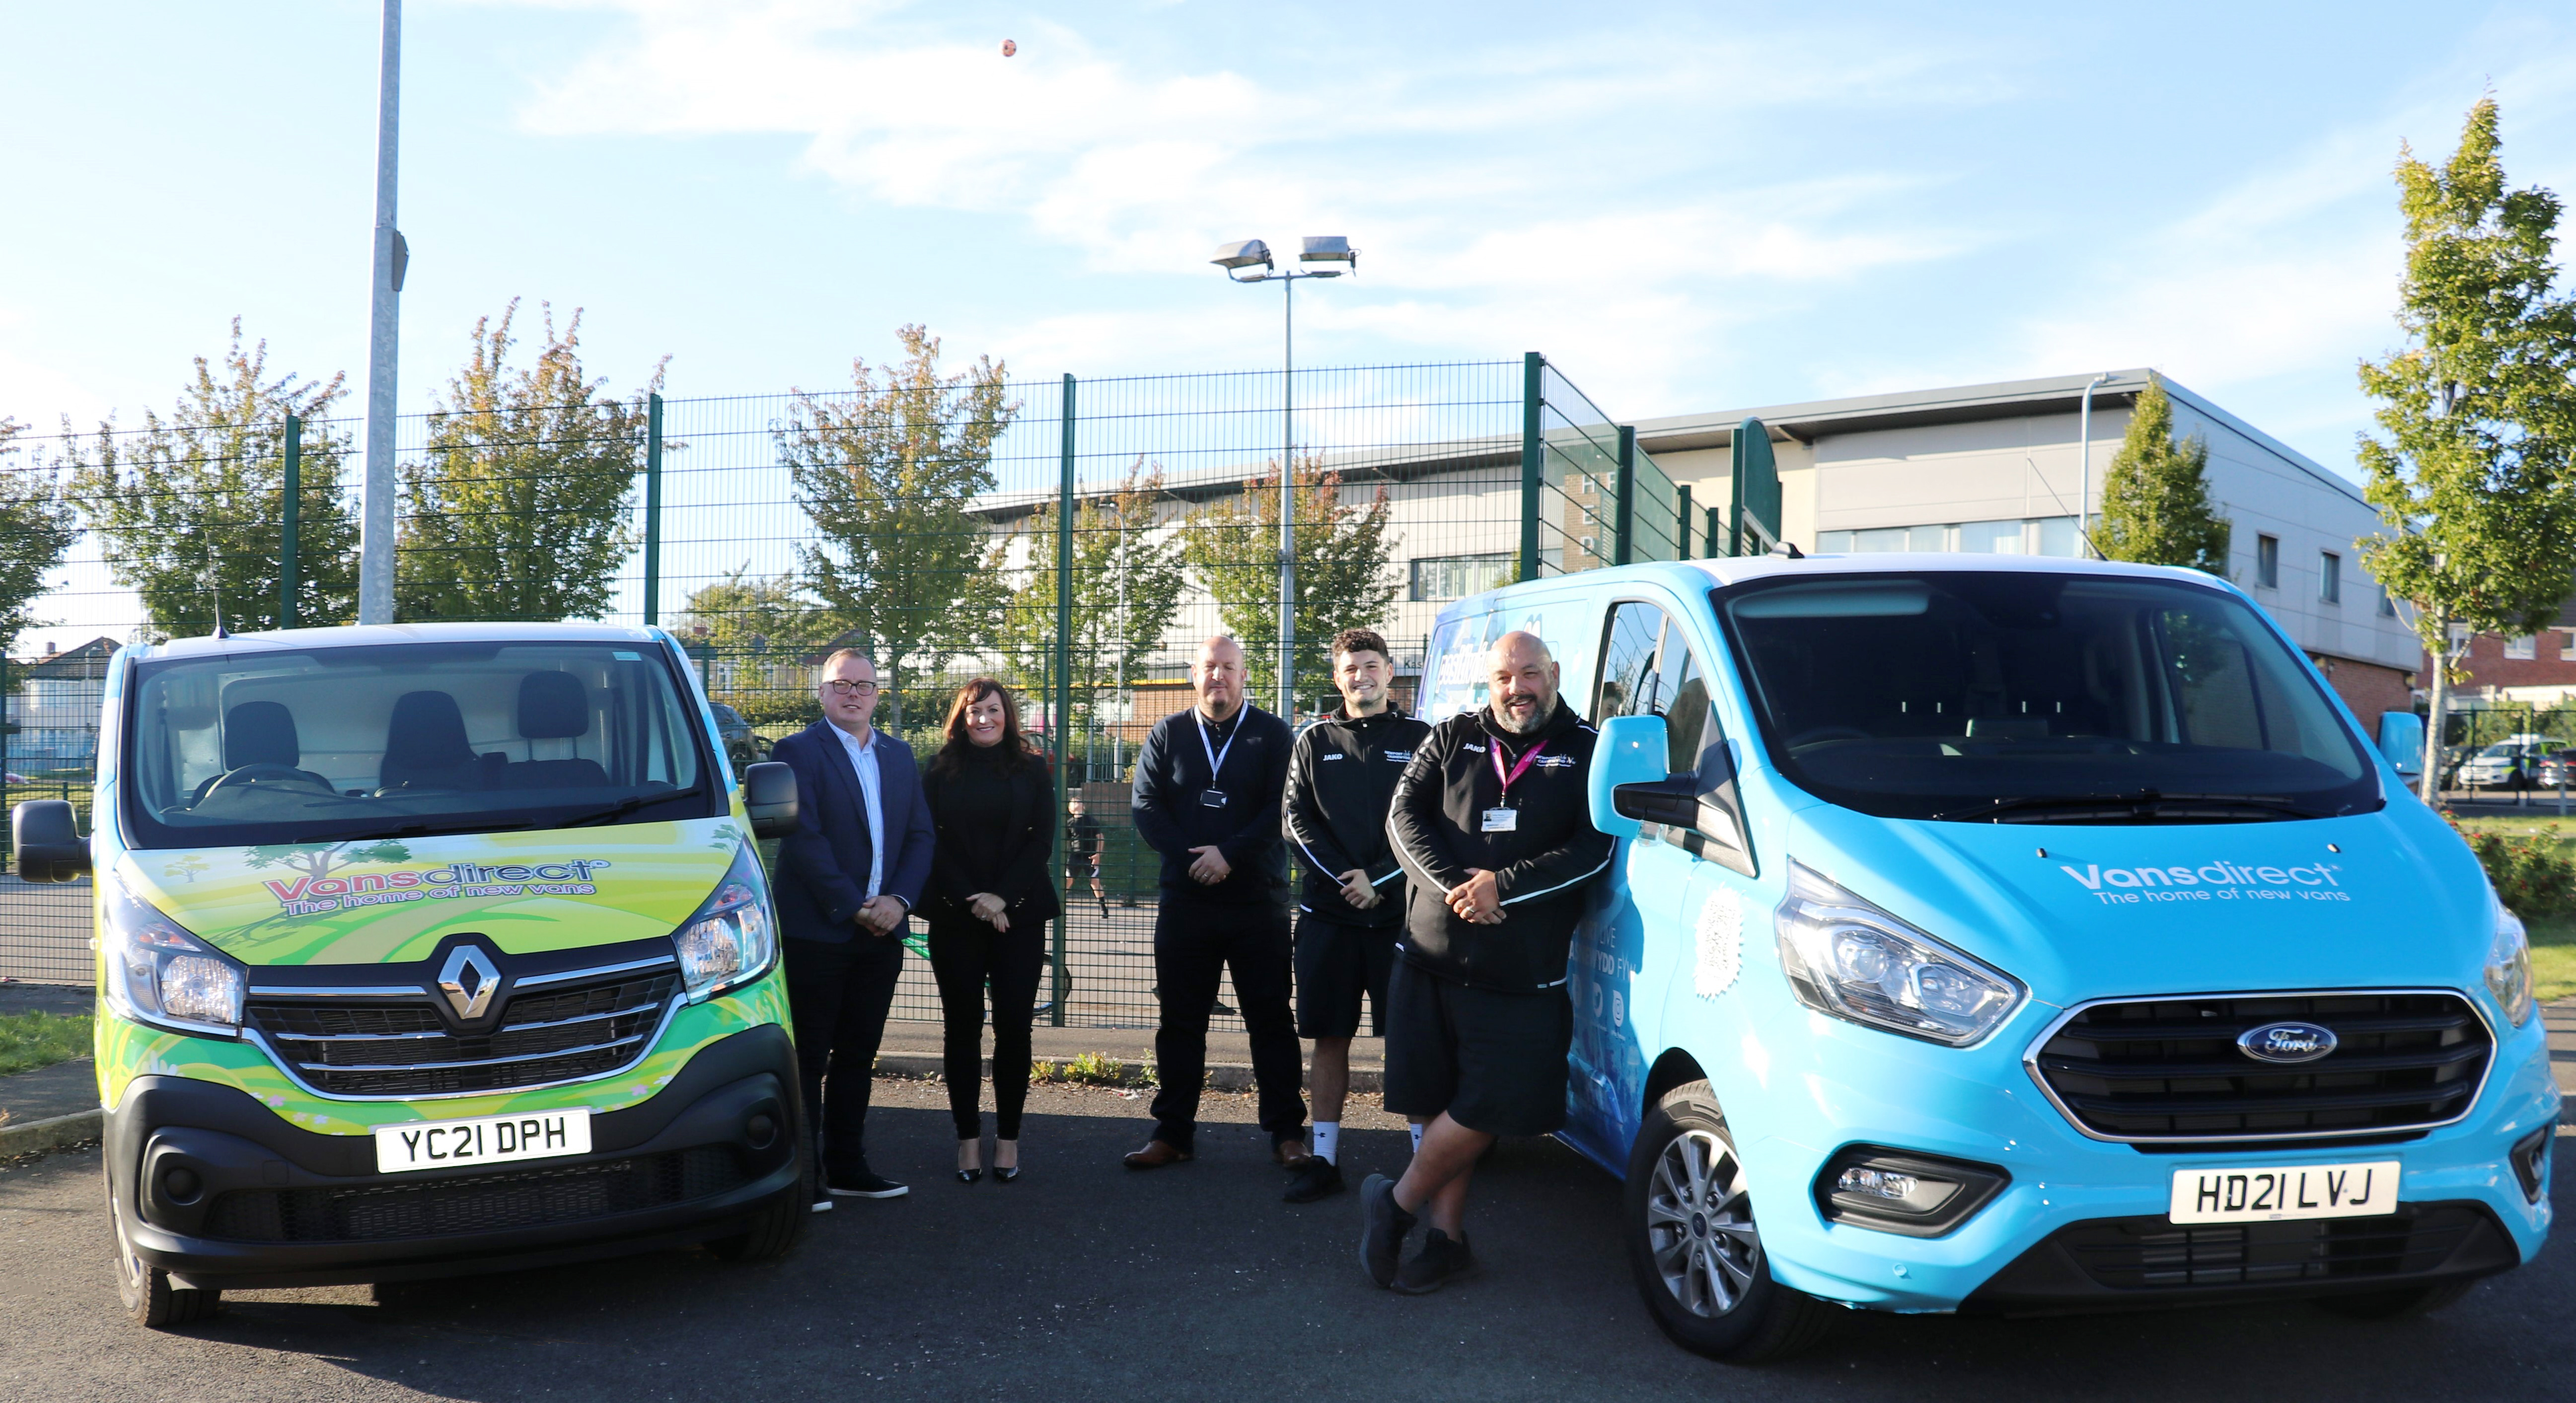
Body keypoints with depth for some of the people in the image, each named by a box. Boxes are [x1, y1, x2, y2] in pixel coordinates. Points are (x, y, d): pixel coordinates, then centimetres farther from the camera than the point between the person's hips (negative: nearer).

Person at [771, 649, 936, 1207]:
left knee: (858, 1055, 12)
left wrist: (899, 900, -6)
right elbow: (805, 840, -13)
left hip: (881, 932, 6)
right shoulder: (798, 752, -5)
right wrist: (855, 908, -15)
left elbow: (920, 836, 10)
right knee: (809, 1057, 1)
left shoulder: (899, 756, 14)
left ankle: (846, 1166, 21)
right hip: (817, 932, -6)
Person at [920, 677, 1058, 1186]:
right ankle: (968, 1138, 11)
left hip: (1019, 914, 0)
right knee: (962, 1026, 3)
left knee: (1014, 1026, -1)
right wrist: (970, 899, -9)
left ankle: (1008, 1138, 8)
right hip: (954, 914, 0)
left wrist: (1003, 897, -10)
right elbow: (931, 842, 1)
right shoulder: (940, 771, 5)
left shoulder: (1031, 770, 6)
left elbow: (1042, 840, 1)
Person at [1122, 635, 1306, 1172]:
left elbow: (1280, 807, -6)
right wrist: (1189, 858, -11)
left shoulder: (1271, 734, 4)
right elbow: (1147, 807, 2)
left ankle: (1287, 1131, 9)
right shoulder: (1168, 735, 10)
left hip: (1258, 901, -2)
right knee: (1180, 1020, 7)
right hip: (1184, 901, 2)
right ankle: (1173, 1131, 15)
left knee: (1271, 1018, 2)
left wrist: (1230, 854, -17)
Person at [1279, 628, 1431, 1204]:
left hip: (1400, 912, -2)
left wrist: (1379, 879, -10)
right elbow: (1298, 821, 5)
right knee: (1330, 1038, 5)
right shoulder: (1315, 742, 12)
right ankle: (1324, 1158, 12)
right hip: (1329, 913, 2)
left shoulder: (1419, 740, 6)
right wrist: (1345, 879, -9)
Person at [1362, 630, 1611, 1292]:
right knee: (1435, 1104, 6)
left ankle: (1396, 1205, 17)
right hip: (1430, 956, 2)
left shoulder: (1586, 753, 3)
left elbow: (1592, 851, -7)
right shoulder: (1453, 740, 10)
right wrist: (1454, 886, -13)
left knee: (1481, 1110, -4)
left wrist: (1504, 887, -15)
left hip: (1524, 972, -2)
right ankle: (1447, 1239, 19)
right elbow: (1404, 817, 2)